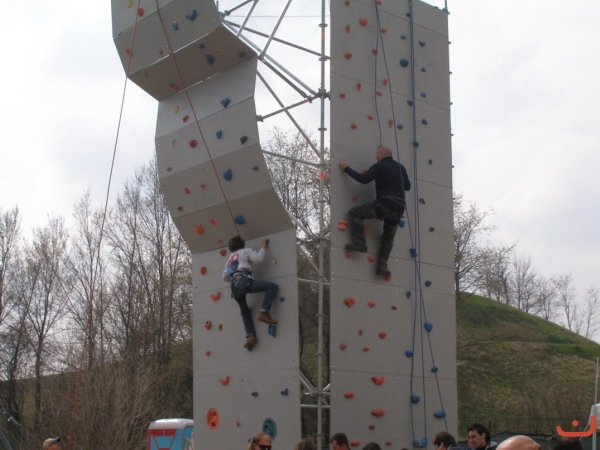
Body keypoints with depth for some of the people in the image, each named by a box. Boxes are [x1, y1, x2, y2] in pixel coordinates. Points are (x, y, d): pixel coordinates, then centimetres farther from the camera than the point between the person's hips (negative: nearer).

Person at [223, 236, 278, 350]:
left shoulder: (230, 258, 34)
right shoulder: (245, 251, 15)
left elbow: (225, 277, 33)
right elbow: (258, 259, -1)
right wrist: (263, 247, 14)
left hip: (235, 286, 7)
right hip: (244, 280, -7)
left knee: (244, 312, 21)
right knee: (273, 287, -6)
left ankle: (250, 336, 2)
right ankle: (264, 312, -18)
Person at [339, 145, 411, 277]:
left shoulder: (379, 166, 1)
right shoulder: (400, 167, 20)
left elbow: (364, 179, -9)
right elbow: (407, 186, 27)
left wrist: (347, 168, 0)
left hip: (384, 204, -7)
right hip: (399, 208, 7)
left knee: (354, 213, 2)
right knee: (388, 239, 19)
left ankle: (359, 243, -8)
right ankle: (382, 266, 8)